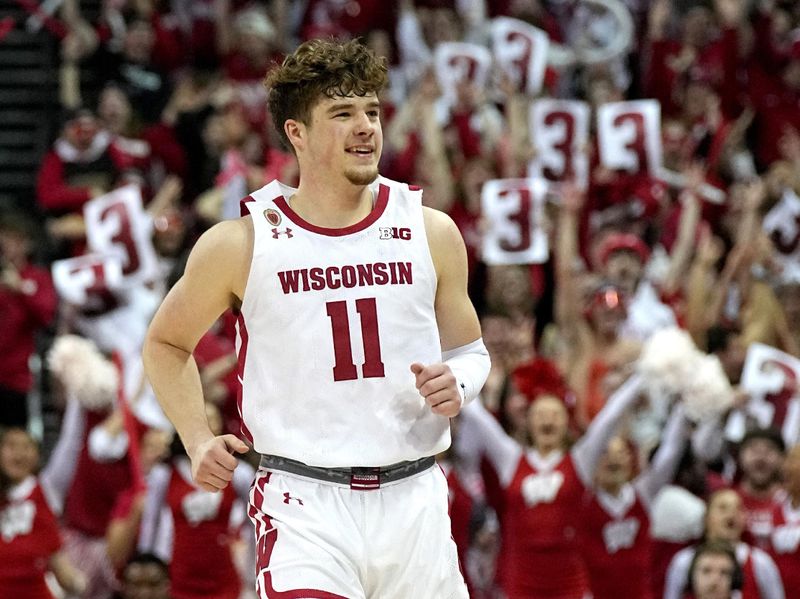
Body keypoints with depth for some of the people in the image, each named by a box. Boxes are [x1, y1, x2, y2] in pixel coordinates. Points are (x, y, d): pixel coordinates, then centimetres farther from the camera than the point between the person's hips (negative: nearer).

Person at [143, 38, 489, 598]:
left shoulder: (430, 232, 6)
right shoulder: (241, 243, 0)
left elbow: (469, 349, 18)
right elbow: (166, 343, 16)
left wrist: (457, 383, -6)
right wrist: (199, 442, 3)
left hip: (413, 496, 3)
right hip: (305, 504, -3)